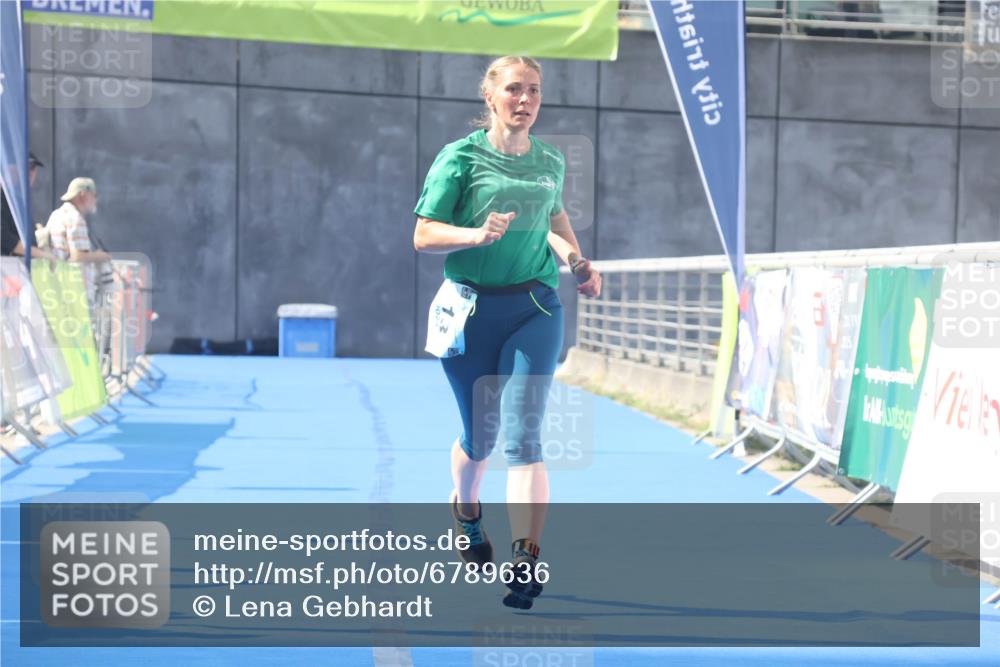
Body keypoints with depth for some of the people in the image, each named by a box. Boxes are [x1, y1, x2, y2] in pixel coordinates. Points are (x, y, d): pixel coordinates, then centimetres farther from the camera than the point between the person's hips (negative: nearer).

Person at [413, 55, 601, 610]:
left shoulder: (550, 162, 7)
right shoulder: (461, 158, -6)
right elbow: (423, 236, -7)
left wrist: (576, 262, 7)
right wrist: (477, 234, -24)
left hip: (535, 308, 2)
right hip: (472, 309, -1)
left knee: (522, 435, -11)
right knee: (480, 435, 11)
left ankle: (526, 559, -14)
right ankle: (466, 512, 44)